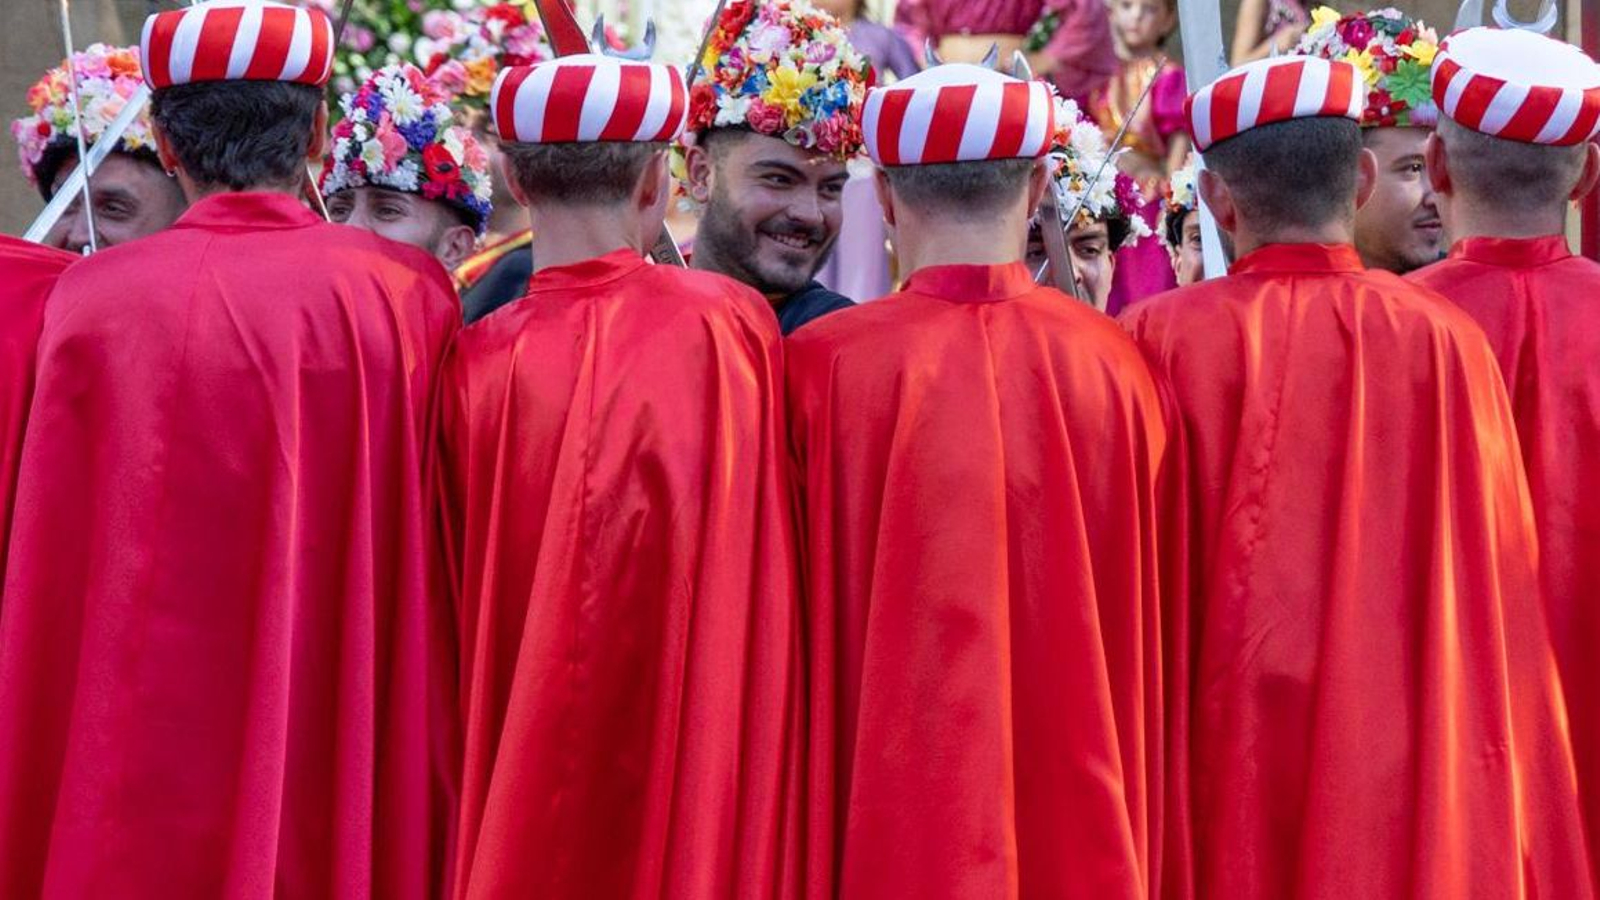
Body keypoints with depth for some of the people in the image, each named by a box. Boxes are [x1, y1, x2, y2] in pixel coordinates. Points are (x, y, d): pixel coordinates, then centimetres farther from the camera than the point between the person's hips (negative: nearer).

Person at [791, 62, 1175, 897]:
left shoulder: (825, 366, -13)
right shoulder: (1112, 364, -6)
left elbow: (799, 625, -5)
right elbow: (1147, 633, 3)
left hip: (891, 817, -2)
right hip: (1080, 808, 2)